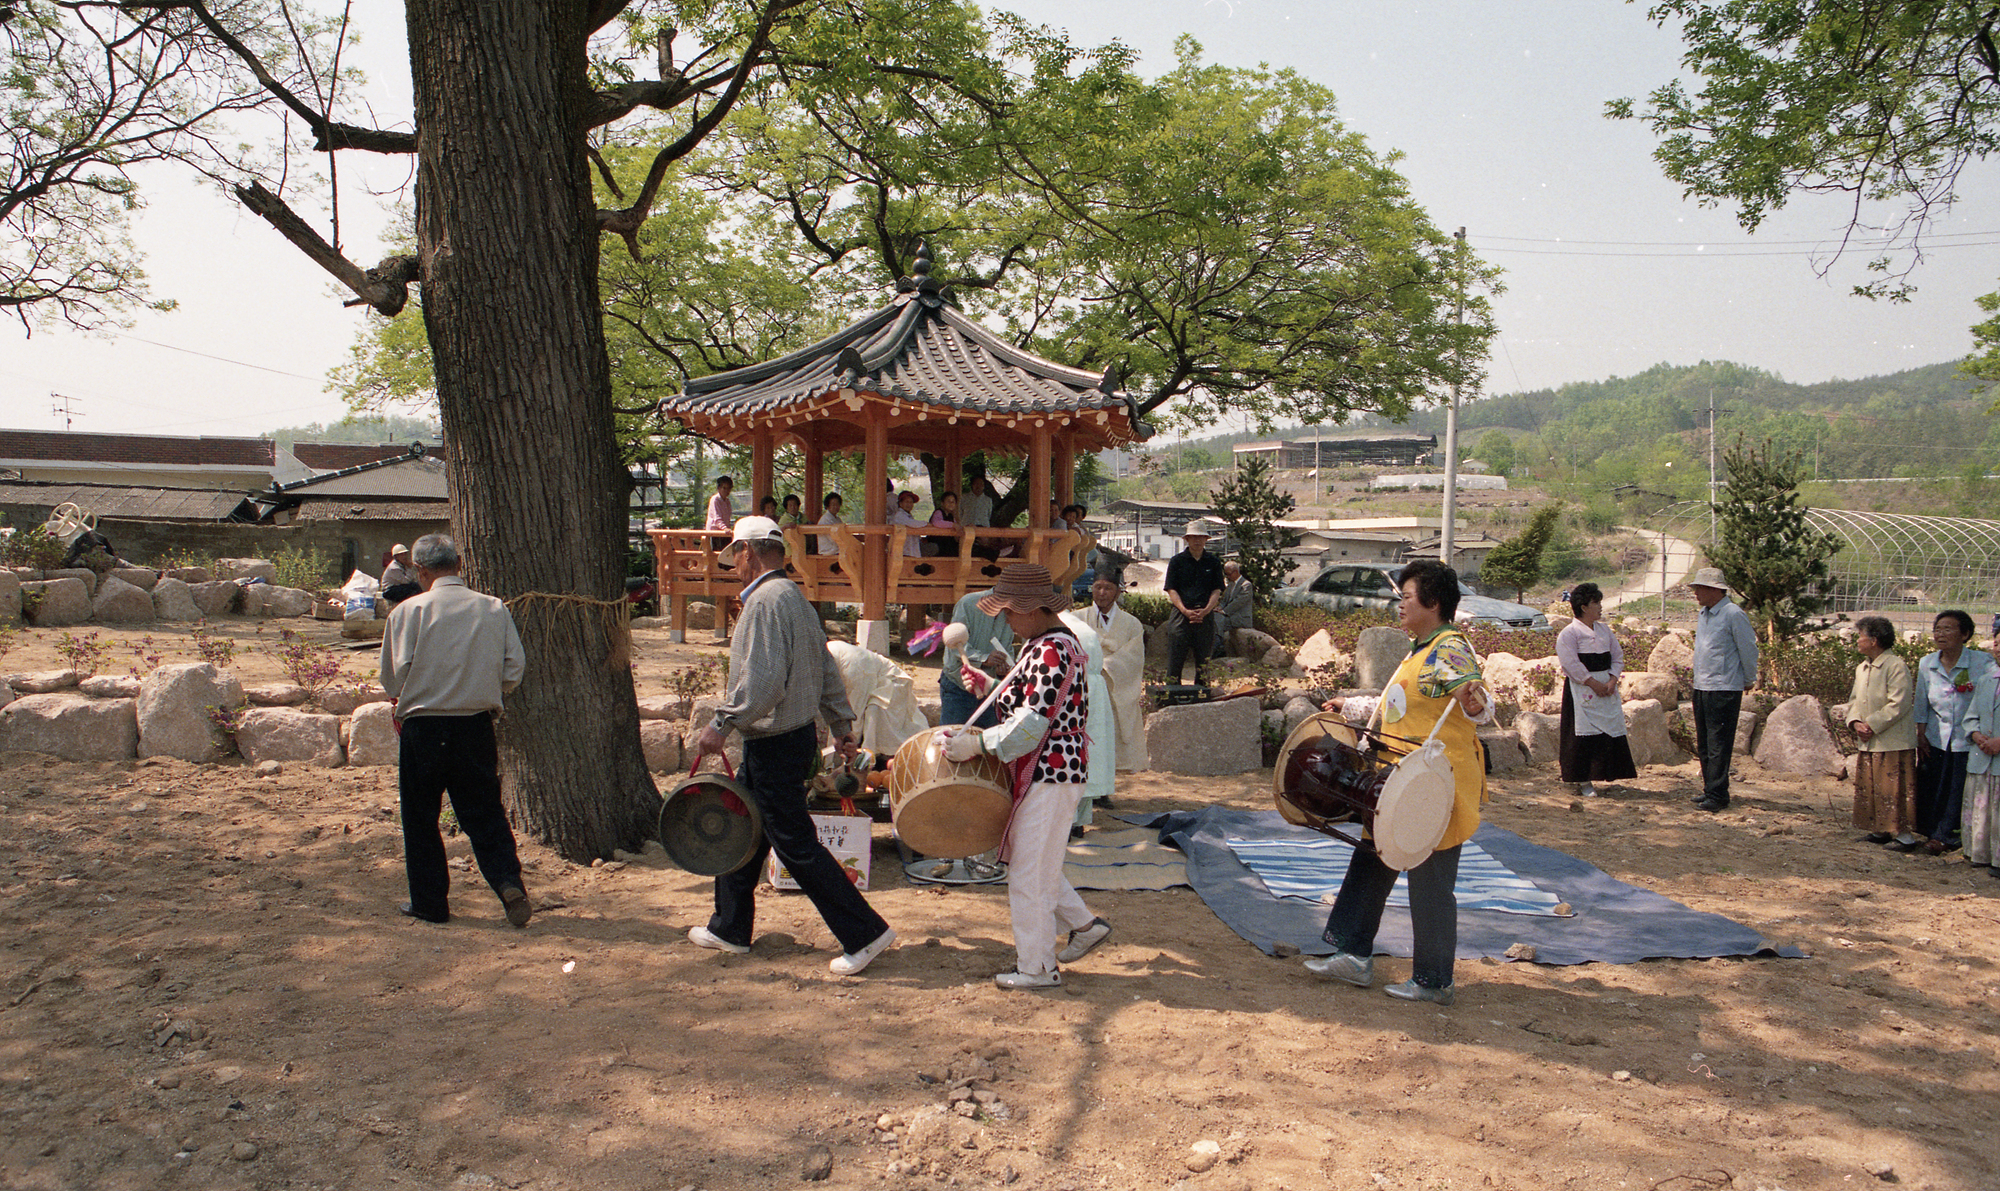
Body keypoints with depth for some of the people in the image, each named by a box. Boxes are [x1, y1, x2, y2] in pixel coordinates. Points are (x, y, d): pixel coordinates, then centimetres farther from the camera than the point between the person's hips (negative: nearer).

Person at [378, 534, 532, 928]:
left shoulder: (409, 610, -8)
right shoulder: (494, 609, 1)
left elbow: (394, 674, -8)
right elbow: (515, 667, 1)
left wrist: (402, 703, 13)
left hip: (422, 725, -2)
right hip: (477, 727, 2)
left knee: (420, 818, 12)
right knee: (484, 812, 11)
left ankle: (429, 902, 19)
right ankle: (508, 881, -7)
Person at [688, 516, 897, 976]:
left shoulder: (767, 600, -18)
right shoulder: (794, 597, 13)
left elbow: (763, 682, -28)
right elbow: (826, 668, 17)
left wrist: (722, 723, -22)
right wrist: (842, 723, 22)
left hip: (775, 745, -10)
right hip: (795, 735, 10)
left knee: (796, 845, -4)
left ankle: (865, 933, -1)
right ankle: (729, 929, 31)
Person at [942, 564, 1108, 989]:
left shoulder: (1052, 652, -21)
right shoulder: (1041, 643, 12)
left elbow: (1033, 723, -26)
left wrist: (977, 744, -24)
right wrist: (989, 686, 15)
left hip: (1050, 774, -11)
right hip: (1040, 771, 11)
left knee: (1028, 872, -1)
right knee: (1030, 858, 20)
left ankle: (1038, 969, 11)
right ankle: (1084, 924, 32)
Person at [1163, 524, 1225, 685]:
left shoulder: (1213, 562, 10)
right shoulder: (1177, 561, 5)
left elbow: (1217, 590, 6)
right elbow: (1171, 590, 1)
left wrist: (1205, 610, -11)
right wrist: (1185, 611, -13)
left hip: (1206, 616, 2)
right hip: (1181, 615, -2)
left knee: (1203, 660, 5)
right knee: (1175, 659, -5)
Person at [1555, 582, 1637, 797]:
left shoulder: (1605, 630, 14)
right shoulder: (1569, 633, -7)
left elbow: (1618, 657, 13)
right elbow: (1571, 664, -14)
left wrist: (1612, 680, -4)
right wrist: (1594, 684, -16)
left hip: (1607, 689, 7)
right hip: (1581, 690, -7)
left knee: (1611, 730, 5)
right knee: (1585, 735, -8)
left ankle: (1603, 774, 17)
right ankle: (1583, 781, -2)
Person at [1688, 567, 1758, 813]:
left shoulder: (1733, 614, -13)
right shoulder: (1703, 614, 13)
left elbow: (1748, 650, -8)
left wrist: (1749, 681, 2)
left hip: (1724, 689, -9)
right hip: (1701, 688, 9)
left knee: (1718, 745, -7)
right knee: (1703, 744, 13)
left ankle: (1717, 794, -3)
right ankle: (1709, 789, 21)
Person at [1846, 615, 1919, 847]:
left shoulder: (1897, 666, -13)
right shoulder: (1862, 668, 13)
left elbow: (1898, 705, -19)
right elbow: (1854, 700, 16)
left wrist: (1872, 725, -16)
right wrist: (1856, 722, -3)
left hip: (1893, 742, -8)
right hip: (1867, 742, 8)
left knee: (1894, 788, -5)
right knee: (1869, 788, 11)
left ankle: (1903, 832, 1)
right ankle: (1880, 830, 20)